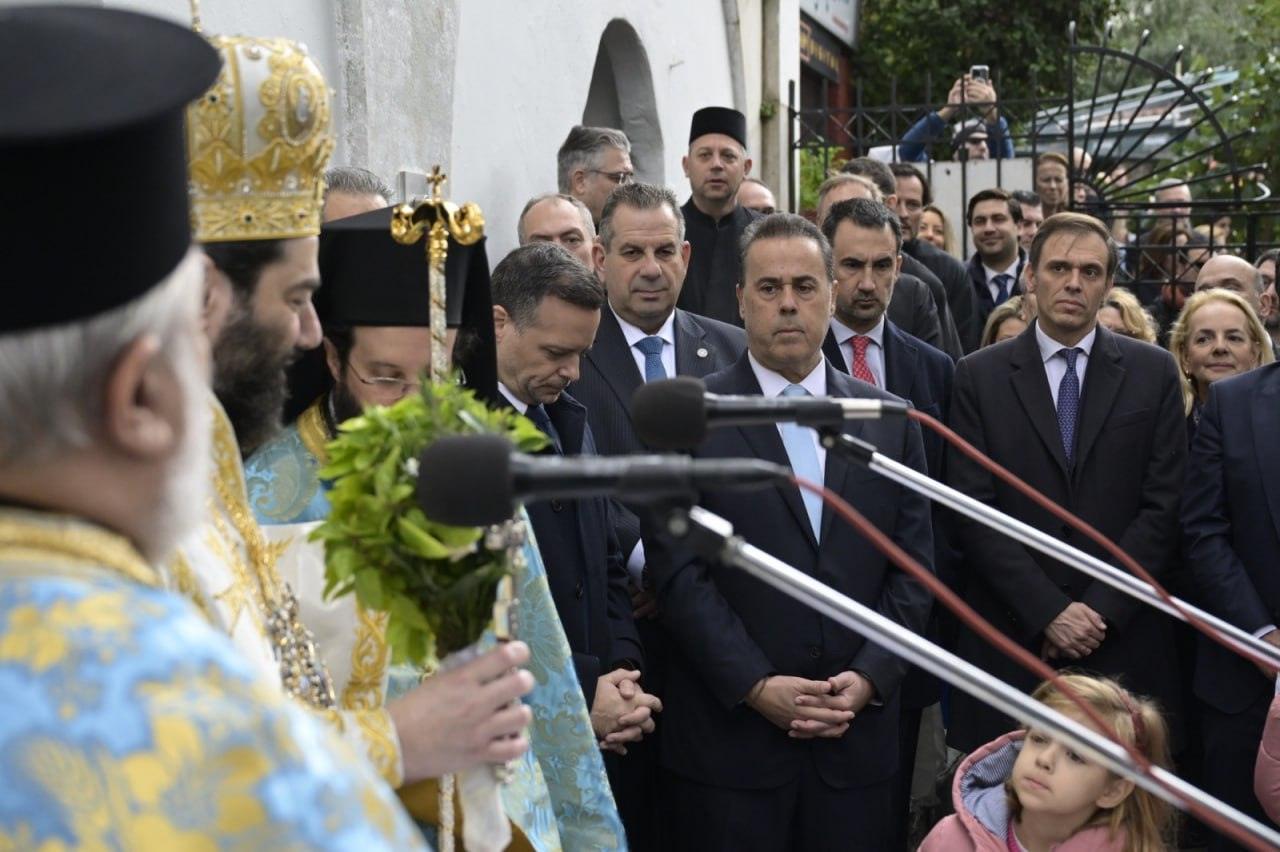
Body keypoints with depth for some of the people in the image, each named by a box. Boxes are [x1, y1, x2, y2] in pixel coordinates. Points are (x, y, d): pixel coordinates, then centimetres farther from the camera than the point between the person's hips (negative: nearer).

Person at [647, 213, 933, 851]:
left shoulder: (890, 421, 9)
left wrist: (870, 678, -6)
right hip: (728, 738, -2)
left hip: (858, 737, 3)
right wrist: (755, 685, -14)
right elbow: (679, 572, -7)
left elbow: (913, 569, 6)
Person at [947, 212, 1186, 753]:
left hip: (1124, 638, 1)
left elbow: (1164, 505, 0)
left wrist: (1101, 610, -9)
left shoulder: (1154, 373, 5)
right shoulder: (980, 376, 2)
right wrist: (1048, 613, -11)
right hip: (1010, 637, -1)